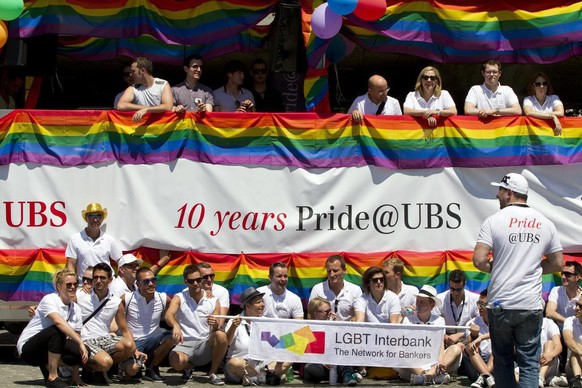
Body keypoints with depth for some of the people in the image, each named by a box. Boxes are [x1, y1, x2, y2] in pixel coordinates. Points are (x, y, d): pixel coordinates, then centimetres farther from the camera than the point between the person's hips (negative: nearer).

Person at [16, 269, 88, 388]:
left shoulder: (76, 309, 3)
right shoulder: (49, 300, -16)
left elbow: (76, 335, 0)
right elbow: (59, 322, -35)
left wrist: (75, 375, -5)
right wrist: (80, 342, -43)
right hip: (27, 348, -6)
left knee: (78, 351, -24)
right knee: (58, 331, -34)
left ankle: (47, 366, 4)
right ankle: (53, 377, -25)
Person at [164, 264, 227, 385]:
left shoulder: (213, 301, 6)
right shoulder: (179, 298, 1)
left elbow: (214, 333, 4)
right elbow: (168, 315, -20)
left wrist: (215, 326, -22)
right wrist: (175, 326, -43)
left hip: (205, 344, 2)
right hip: (185, 344, -1)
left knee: (221, 335, -30)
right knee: (177, 362, -35)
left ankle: (212, 374, -10)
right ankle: (188, 368, 7)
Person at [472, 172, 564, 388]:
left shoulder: (495, 221, -5)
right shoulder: (545, 224, 6)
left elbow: (479, 260, -12)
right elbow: (557, 263, 11)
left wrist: (495, 269, 8)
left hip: (500, 304, -1)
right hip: (531, 305, 1)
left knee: (502, 361, 12)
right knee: (529, 363, 3)